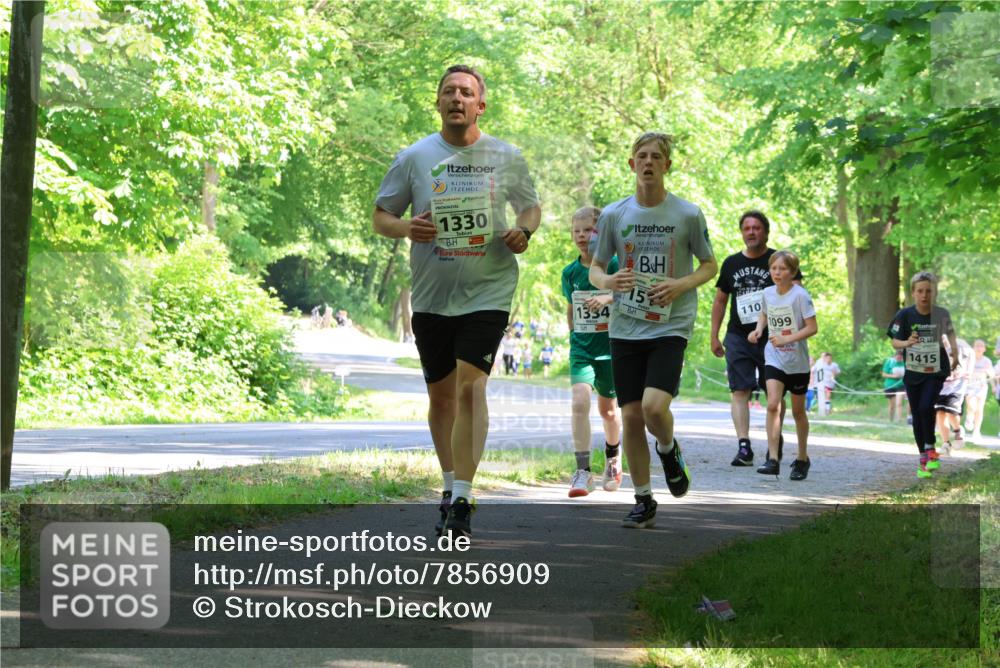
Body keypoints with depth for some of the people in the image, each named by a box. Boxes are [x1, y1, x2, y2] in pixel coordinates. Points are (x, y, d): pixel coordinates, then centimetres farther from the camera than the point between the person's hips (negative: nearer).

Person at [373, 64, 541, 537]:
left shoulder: (506, 158, 3)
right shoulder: (413, 158, 2)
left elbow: (531, 207, 17)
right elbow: (380, 216, 7)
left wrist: (524, 231, -6)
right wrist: (406, 228, -15)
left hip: (488, 291, -2)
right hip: (431, 297, 2)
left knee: (470, 387, -17)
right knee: (441, 395, 11)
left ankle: (462, 500, -18)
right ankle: (450, 486, 31)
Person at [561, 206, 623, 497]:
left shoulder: (613, 264, -6)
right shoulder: (570, 272, 5)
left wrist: (607, 298, -28)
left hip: (610, 345, -2)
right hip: (581, 347, 2)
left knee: (607, 408, 12)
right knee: (579, 401, -20)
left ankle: (613, 457, 42)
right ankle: (583, 471, -20)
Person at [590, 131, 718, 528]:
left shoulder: (688, 214, -1)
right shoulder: (614, 215, 4)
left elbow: (709, 266, 8)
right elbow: (595, 268, 12)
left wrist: (681, 285, -11)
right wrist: (607, 281, -12)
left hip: (670, 326, -2)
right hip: (625, 328, 3)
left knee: (654, 406, -20)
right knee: (631, 415, 1)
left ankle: (668, 449, 15)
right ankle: (643, 500, 16)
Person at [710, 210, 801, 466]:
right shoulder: (731, 263, 12)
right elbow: (720, 301, 19)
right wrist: (714, 336, 14)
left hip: (772, 337, -2)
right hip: (738, 337, 2)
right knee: (739, 391, -12)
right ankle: (743, 446, -19)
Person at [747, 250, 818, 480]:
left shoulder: (800, 295, -14)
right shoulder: (768, 293, 1)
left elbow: (812, 328, -16)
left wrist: (786, 339, -26)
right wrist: (759, 329, 2)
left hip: (797, 361, -3)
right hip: (774, 359, 3)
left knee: (798, 411, 11)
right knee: (773, 405, -15)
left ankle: (802, 458, 28)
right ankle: (773, 459, -18)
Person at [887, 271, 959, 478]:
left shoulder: (942, 314, -7)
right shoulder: (905, 315, -10)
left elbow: (950, 333, 12)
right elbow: (895, 342, -9)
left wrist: (955, 354, 4)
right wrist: (907, 343, -29)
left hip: (936, 370, -1)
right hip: (913, 371, 1)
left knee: (926, 407, -21)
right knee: (917, 414, 6)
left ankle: (930, 448, 1)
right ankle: (923, 459, 19)